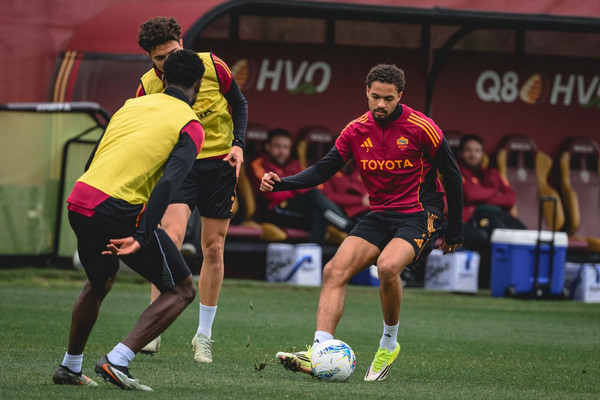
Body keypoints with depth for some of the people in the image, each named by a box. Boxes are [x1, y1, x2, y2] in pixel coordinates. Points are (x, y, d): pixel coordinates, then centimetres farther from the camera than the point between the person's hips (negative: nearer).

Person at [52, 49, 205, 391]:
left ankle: (70, 367, 40)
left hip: (78, 202, 7)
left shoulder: (133, 105, 20)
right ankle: (117, 361, -8)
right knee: (182, 290, 5)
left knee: (101, 280, 34)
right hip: (120, 212, -7)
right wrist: (142, 237, -19)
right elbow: (168, 183, -14)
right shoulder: (190, 126, 1)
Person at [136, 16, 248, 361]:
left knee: (214, 249, 3)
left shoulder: (212, 66, -9)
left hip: (220, 164, 1)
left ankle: (204, 335, 16)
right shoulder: (148, 87, -8)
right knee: (171, 236, -22)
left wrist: (238, 144, -6)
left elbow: (239, 104, 6)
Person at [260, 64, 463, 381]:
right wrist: (280, 183, -11)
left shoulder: (421, 128, -10)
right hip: (379, 216, 5)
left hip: (419, 215, -5)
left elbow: (451, 175, -1)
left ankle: (389, 343, -9)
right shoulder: (356, 131, 3)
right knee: (335, 270, -15)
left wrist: (455, 231, 2)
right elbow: (322, 170, 6)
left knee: (388, 266, -32)